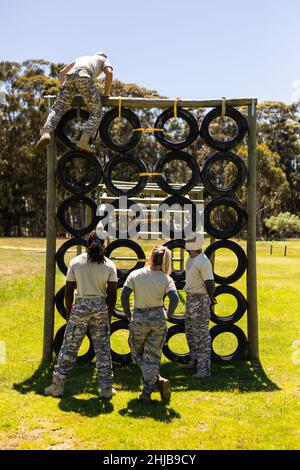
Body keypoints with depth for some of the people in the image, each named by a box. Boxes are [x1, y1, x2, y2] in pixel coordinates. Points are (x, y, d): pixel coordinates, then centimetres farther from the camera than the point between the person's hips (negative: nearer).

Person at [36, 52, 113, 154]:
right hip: (84, 76, -4)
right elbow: (109, 73, 10)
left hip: (69, 76, 4)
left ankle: (46, 133, -16)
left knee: (58, 109, 7)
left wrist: (63, 87, 30)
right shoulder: (104, 59, 32)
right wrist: (106, 93, 16)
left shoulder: (81, 58, 44)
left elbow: (62, 72, 36)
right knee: (96, 112, 1)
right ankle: (84, 142, -13)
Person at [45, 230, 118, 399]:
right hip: (101, 307, 1)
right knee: (103, 349, 9)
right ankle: (106, 388, 15)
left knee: (69, 347, 8)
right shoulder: (109, 265, -1)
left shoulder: (75, 262, -2)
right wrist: (108, 314, 10)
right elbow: (112, 295, -2)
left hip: (80, 306, -1)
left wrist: (69, 313, 9)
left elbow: (68, 292, -2)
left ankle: (58, 385, 13)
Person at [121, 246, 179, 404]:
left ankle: (157, 380, 3)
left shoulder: (135, 274, -6)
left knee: (137, 354, 18)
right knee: (152, 356, 9)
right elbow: (174, 299, -17)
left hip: (139, 318, -1)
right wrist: (167, 314, -1)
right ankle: (147, 392, 6)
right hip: (158, 319, 1)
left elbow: (124, 296, -11)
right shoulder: (166, 279, -5)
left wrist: (128, 316, 1)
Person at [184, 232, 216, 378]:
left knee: (201, 333, -8)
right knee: (190, 331, 20)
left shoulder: (203, 261, -21)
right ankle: (195, 359, 37)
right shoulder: (190, 258, 9)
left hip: (200, 299, -10)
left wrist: (210, 298, -4)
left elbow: (210, 282, -19)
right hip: (190, 298, 10)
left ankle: (204, 368, -4)